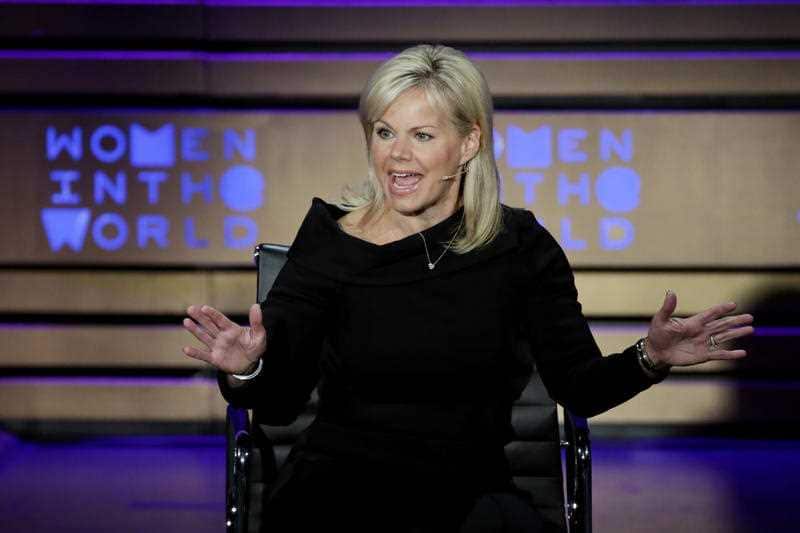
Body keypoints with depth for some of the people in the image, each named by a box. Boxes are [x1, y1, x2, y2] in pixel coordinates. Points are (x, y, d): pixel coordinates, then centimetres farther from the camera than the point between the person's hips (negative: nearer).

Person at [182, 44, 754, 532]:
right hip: (341, 480, -1)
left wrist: (648, 359, -14)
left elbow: (578, 388, 6)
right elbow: (279, 401, -2)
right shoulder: (331, 239, 2)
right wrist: (247, 370, -25)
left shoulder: (521, 246, 5)